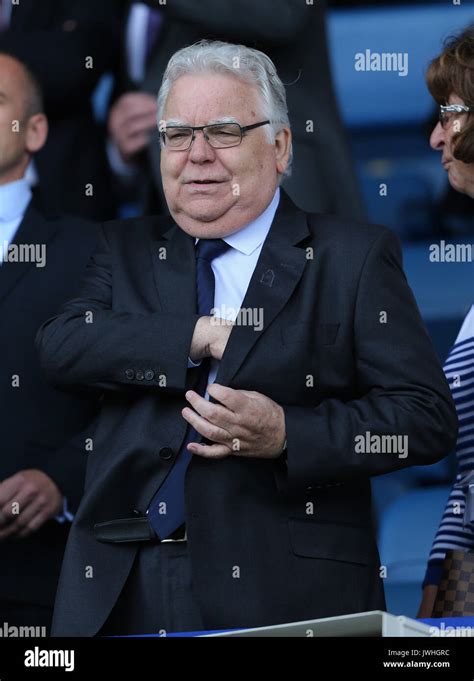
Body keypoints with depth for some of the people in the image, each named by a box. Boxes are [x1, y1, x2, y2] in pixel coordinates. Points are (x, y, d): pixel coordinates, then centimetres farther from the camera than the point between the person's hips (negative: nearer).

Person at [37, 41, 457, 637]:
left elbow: (428, 417, -5)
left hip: (283, 589, -3)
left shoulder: (353, 258, 2)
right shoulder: (126, 249, 14)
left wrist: (287, 436, -18)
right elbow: (60, 348, -4)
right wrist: (203, 336, -14)